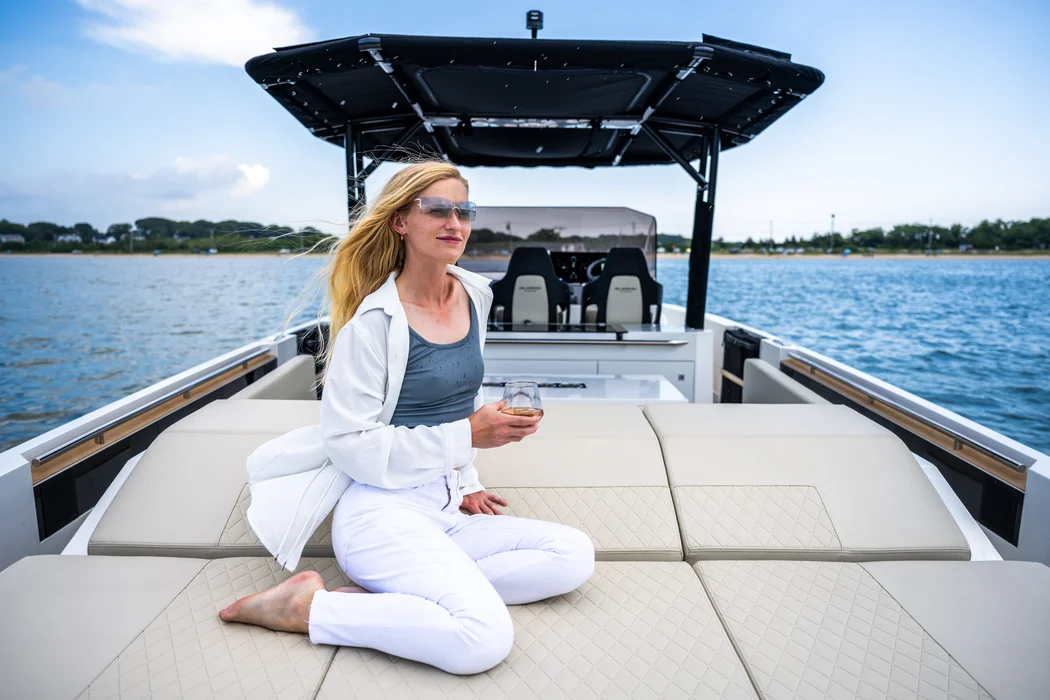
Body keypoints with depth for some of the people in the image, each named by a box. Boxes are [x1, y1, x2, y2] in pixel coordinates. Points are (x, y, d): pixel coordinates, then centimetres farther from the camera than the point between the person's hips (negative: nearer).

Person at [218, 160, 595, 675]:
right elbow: (349, 442, -14)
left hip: (447, 509, 8)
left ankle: (380, 594, -8)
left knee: (574, 555, -10)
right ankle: (307, 606, -7)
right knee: (485, 639, -26)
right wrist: (467, 436, -16)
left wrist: (466, 485, 13)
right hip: (384, 510, -7)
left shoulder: (475, 295, 8)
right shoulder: (375, 322, -13)